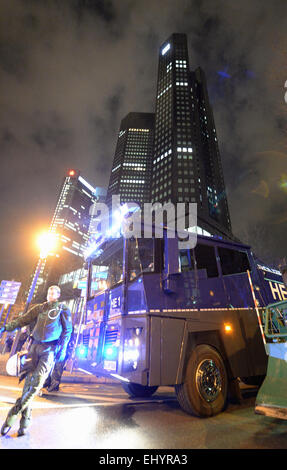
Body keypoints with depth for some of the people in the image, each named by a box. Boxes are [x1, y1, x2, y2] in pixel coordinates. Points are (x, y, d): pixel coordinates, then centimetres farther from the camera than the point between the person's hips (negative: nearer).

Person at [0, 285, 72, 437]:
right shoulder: (39, 308, 13)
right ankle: (24, 421, 12)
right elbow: (23, 320, 11)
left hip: (50, 349, -3)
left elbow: (67, 330, -2)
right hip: (35, 346, 4)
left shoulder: (63, 309, 2)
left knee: (37, 382, -11)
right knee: (29, 380, 1)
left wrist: (62, 349, -10)